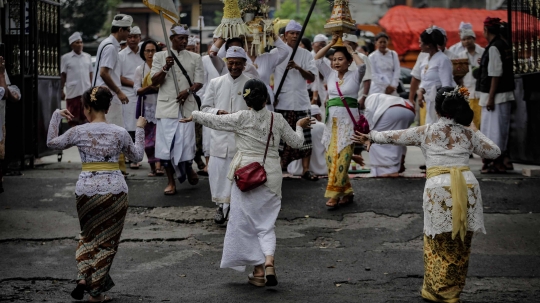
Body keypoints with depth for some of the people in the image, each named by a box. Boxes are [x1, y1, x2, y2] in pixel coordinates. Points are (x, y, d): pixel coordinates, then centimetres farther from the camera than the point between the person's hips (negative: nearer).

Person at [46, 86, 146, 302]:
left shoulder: (79, 132, -4)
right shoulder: (120, 133, -1)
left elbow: (52, 143, 11)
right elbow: (138, 156, 14)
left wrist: (56, 116, 19)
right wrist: (140, 130, 25)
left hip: (87, 190, 0)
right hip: (115, 190, 0)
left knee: (88, 235, 24)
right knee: (107, 240, 11)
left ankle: (83, 277, 6)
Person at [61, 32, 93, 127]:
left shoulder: (87, 57, 11)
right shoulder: (65, 58, 3)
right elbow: (63, 76, 3)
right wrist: (61, 90, -2)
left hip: (86, 91, 3)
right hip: (72, 92, -3)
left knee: (86, 117, 5)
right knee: (73, 117, 1)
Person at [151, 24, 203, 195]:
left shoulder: (195, 58, 11)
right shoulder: (160, 56, 9)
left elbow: (199, 82, 5)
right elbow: (154, 81, 2)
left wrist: (188, 91, -16)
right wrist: (165, 68, -16)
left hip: (187, 106, 0)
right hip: (166, 106, 0)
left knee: (186, 142, -2)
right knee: (166, 143, -2)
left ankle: (188, 168, 30)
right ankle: (171, 182, 10)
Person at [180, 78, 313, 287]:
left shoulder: (242, 118, -7)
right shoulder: (278, 120, 2)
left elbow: (215, 121, -1)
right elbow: (296, 142, 12)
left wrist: (194, 115, 17)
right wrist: (299, 127, 33)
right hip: (271, 176, 3)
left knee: (246, 221, 8)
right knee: (267, 223, 10)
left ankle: (258, 270, 8)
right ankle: (269, 261, -14)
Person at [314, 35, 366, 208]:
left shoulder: (354, 76, 2)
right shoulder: (330, 75, 14)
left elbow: (362, 65, -17)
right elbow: (317, 59, 9)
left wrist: (351, 51, -3)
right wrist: (331, 44, 6)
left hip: (349, 120, -5)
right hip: (332, 120, 5)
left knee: (342, 157, -12)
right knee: (331, 156, -1)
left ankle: (334, 194, -13)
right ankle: (346, 192, 9)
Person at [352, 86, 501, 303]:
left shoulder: (426, 132, 7)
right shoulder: (469, 133, 10)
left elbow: (394, 136, 15)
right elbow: (494, 152, 20)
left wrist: (372, 137, 32)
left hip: (439, 189, -2)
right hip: (467, 187, 2)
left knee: (438, 245, 11)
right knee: (460, 246, 11)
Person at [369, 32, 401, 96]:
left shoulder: (393, 54, 8)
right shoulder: (372, 57, 0)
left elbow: (397, 70, 5)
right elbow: (373, 74, -4)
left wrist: (393, 86, -6)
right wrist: (385, 86, -9)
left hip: (392, 89, 3)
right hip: (378, 89, -2)